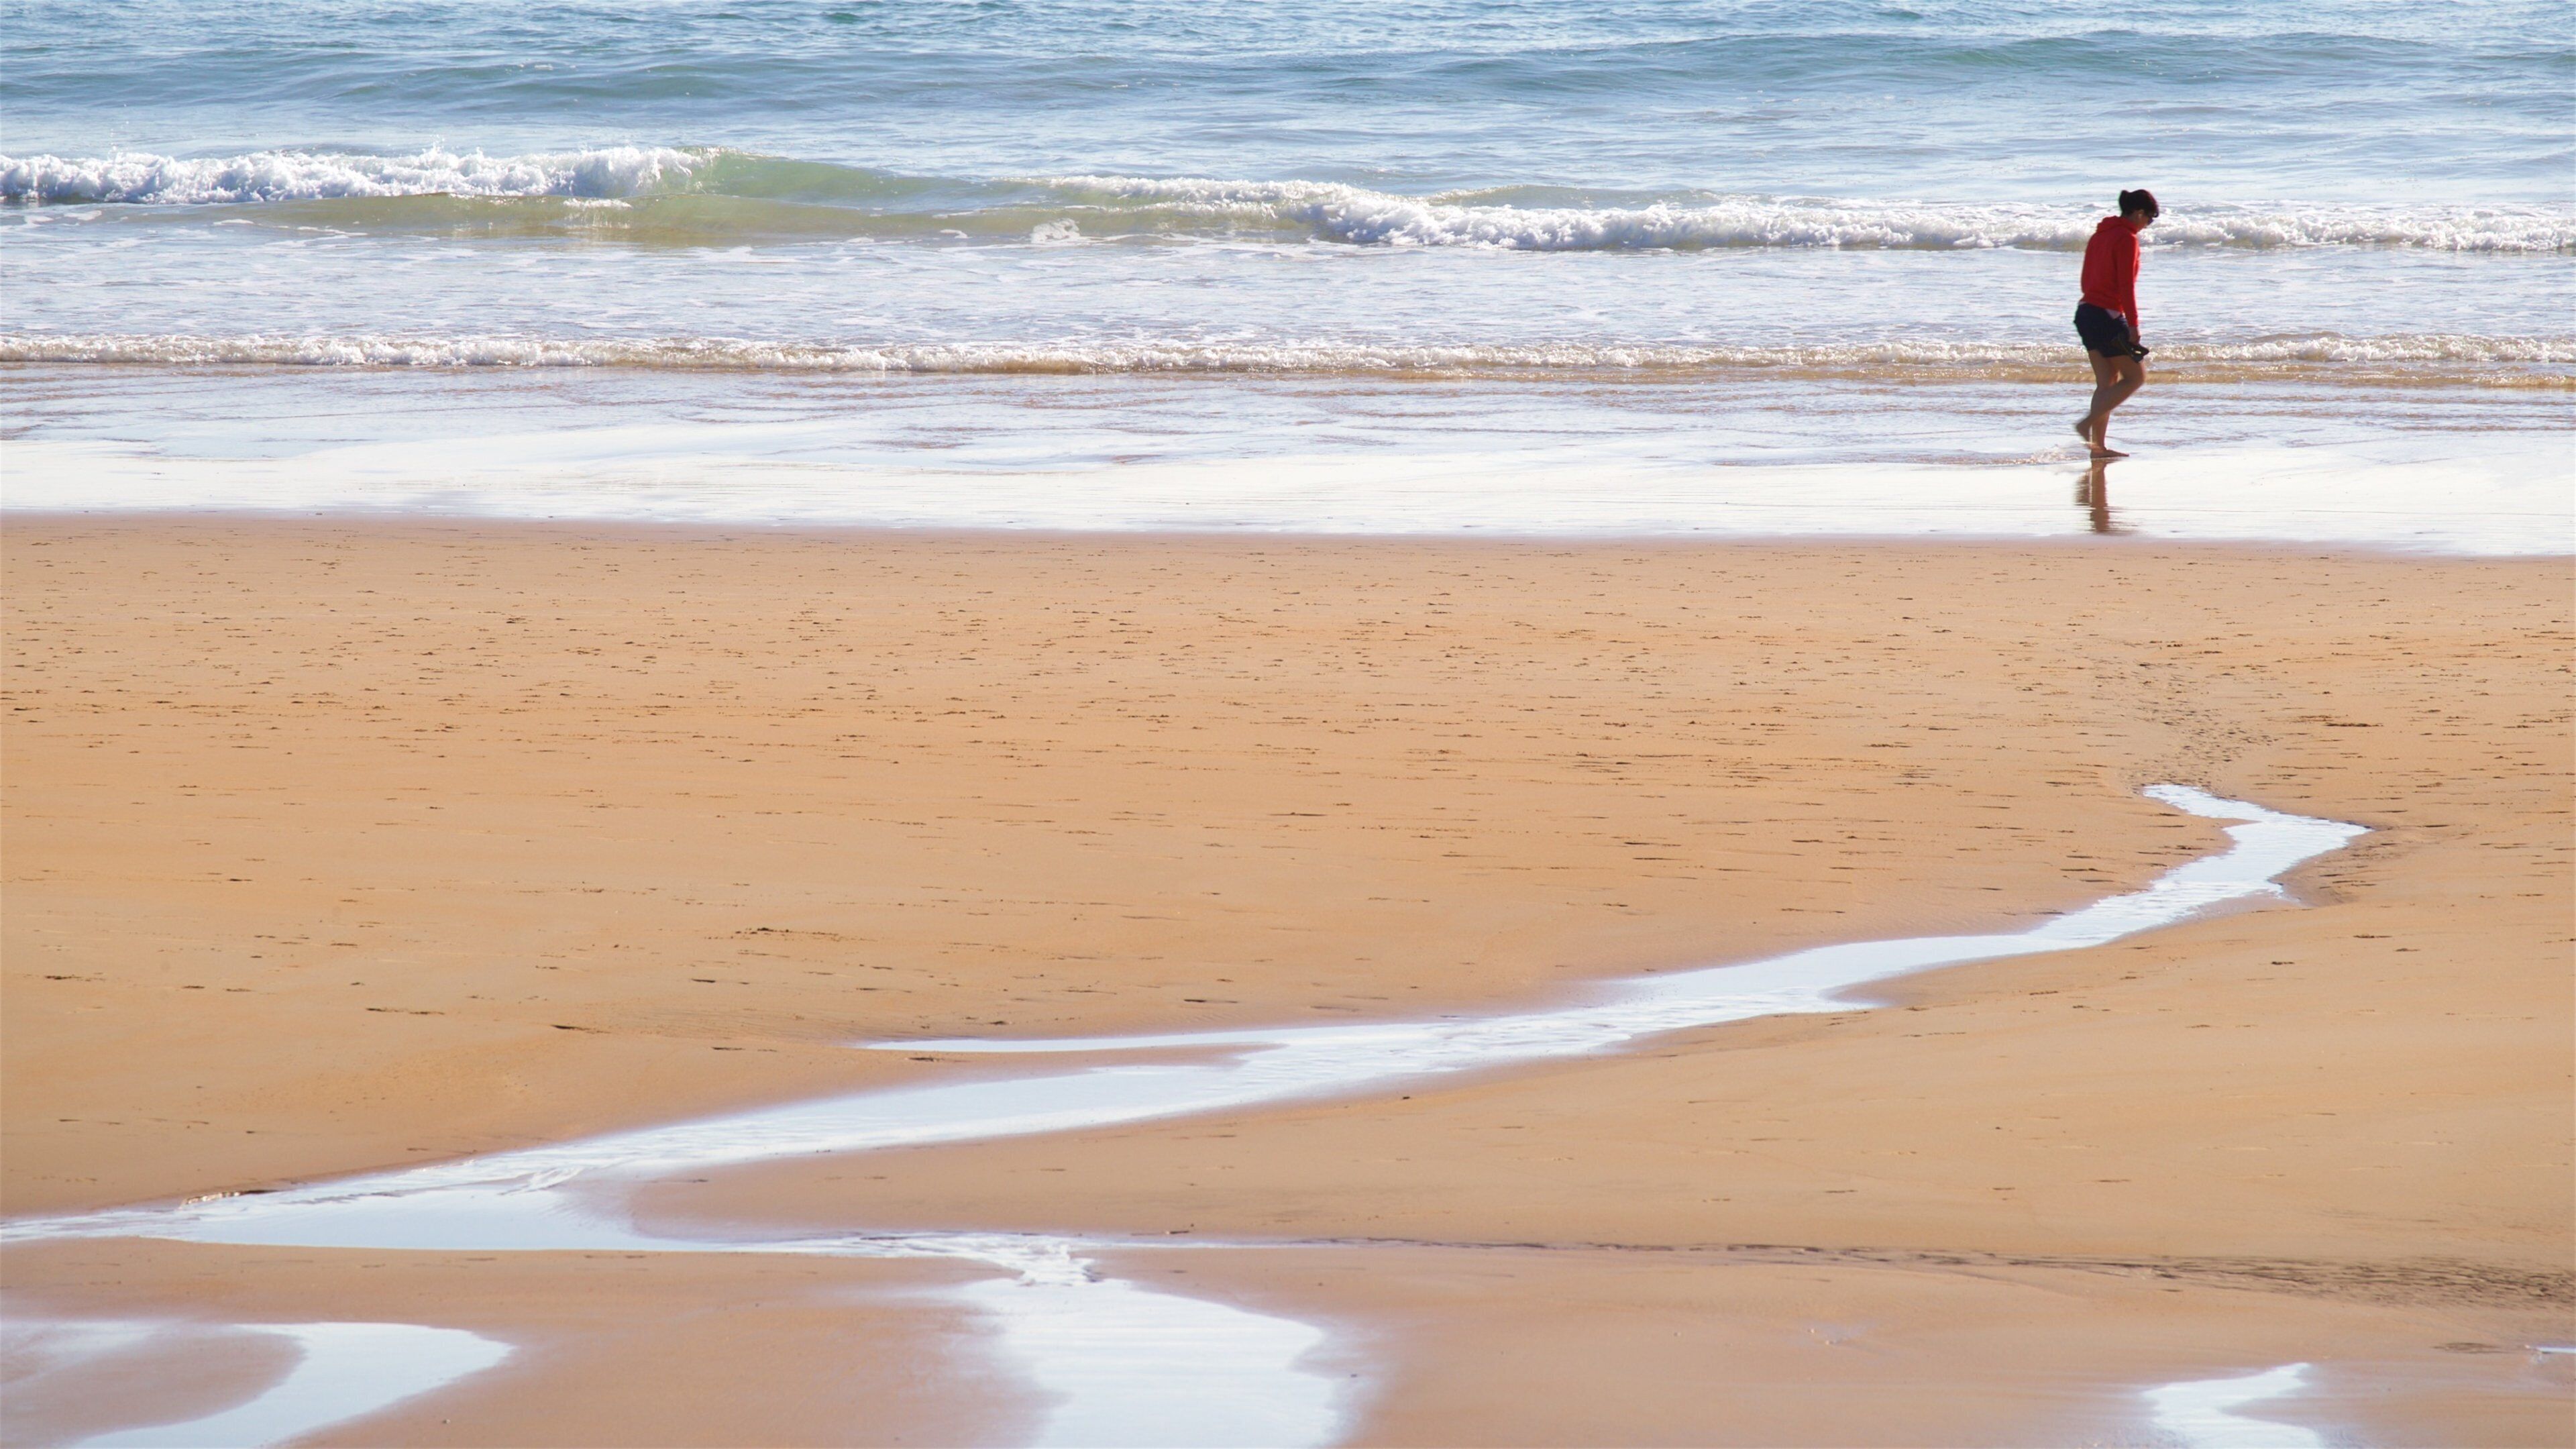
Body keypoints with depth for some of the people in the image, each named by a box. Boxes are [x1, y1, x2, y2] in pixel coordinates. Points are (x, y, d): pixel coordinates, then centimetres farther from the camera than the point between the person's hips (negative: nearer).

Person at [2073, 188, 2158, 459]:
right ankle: (2087, 423, -10)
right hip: (2108, 316, -9)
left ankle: (2099, 445, 8)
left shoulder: (2100, 235, 15)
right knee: (2135, 377, 0)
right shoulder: (2127, 238, -12)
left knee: (2107, 382, 12)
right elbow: (2126, 285, -18)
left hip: (2087, 312, 9)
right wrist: (2133, 325, -17)